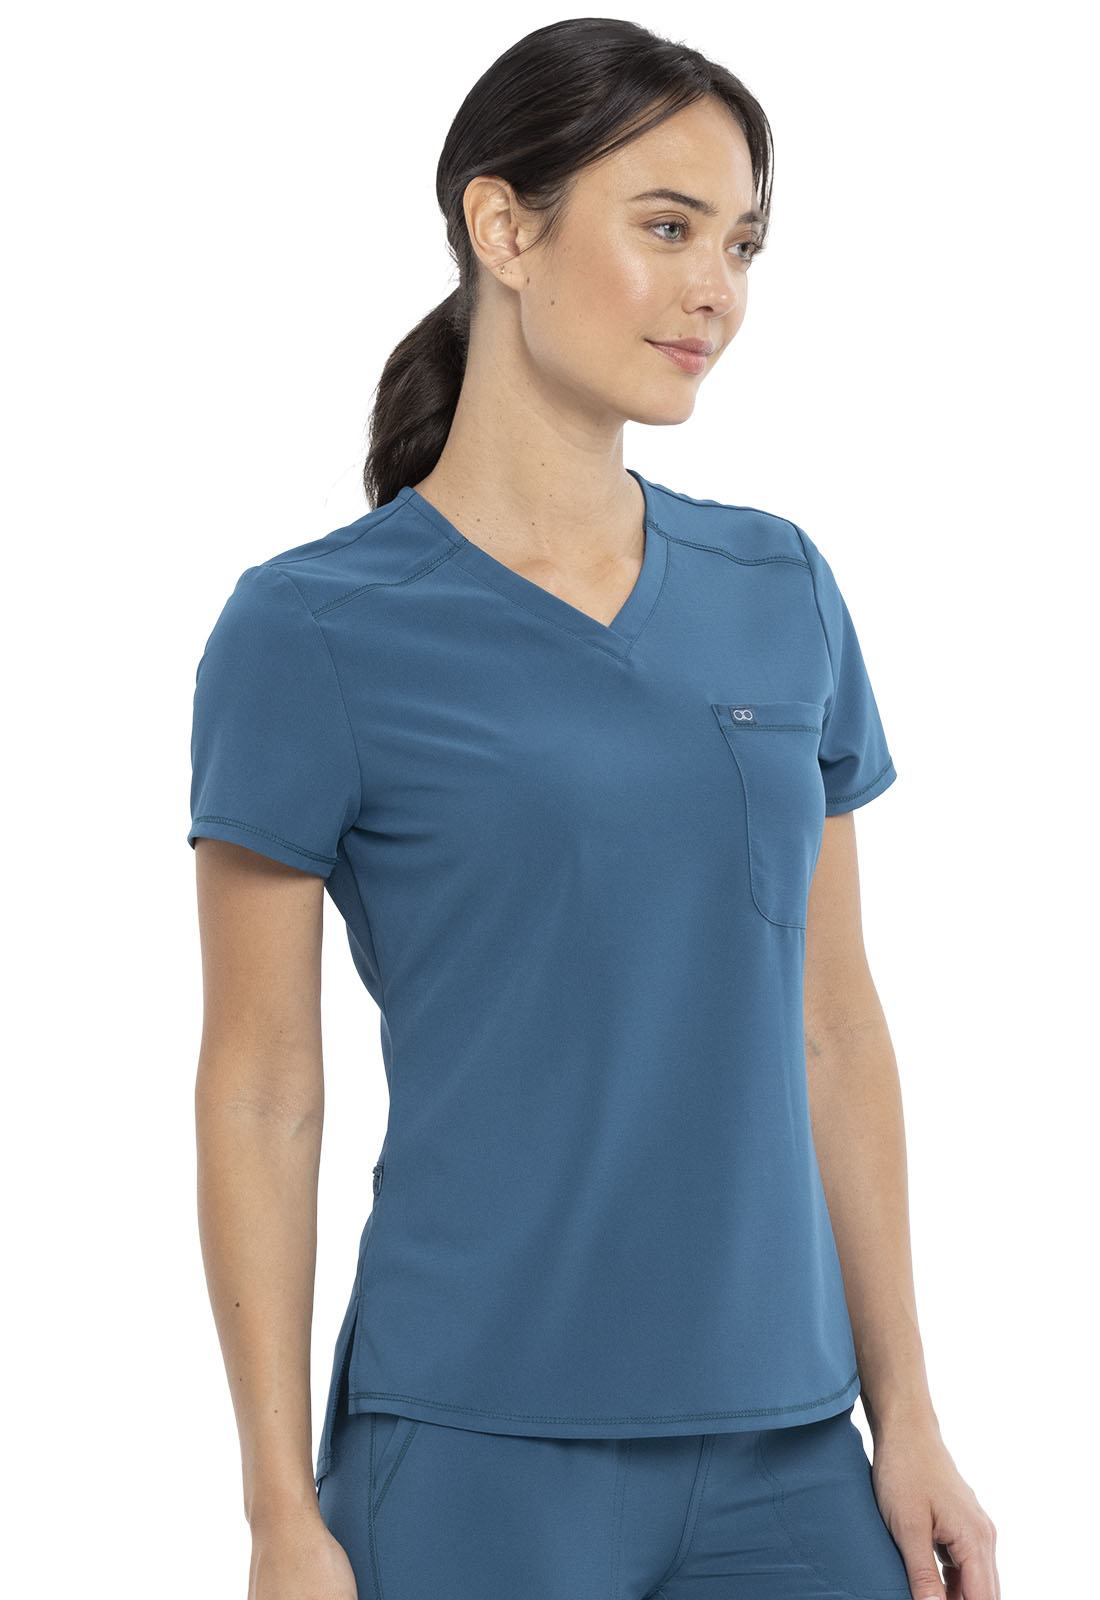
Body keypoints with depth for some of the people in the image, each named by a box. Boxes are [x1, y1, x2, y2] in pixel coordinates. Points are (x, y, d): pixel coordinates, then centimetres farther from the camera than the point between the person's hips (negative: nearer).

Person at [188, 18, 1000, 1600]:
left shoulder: (783, 595, 7)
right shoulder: (316, 630, -6)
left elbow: (835, 1028, 11)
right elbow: (260, 1094, -4)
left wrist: (905, 1411, 8)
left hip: (781, 1451, 4)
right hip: (476, 1450, -4)